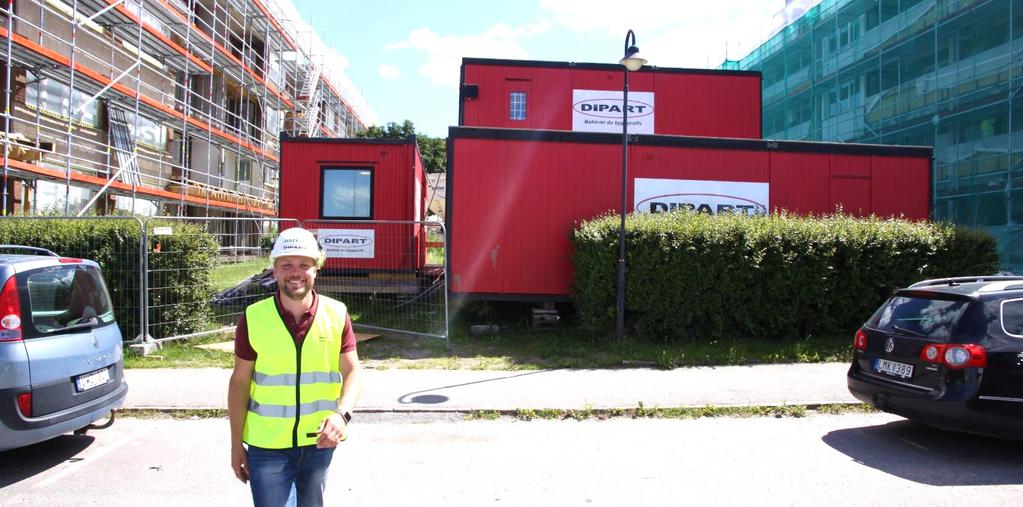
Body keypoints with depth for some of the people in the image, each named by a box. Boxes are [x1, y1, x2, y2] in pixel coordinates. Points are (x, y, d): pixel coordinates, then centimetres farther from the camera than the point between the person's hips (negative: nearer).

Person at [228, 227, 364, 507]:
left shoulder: (336, 314, -6)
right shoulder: (253, 318, -7)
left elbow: (353, 371, -5)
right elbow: (240, 382, -1)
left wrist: (342, 414, -24)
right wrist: (236, 443, 1)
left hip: (319, 441, 2)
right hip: (267, 444, -2)